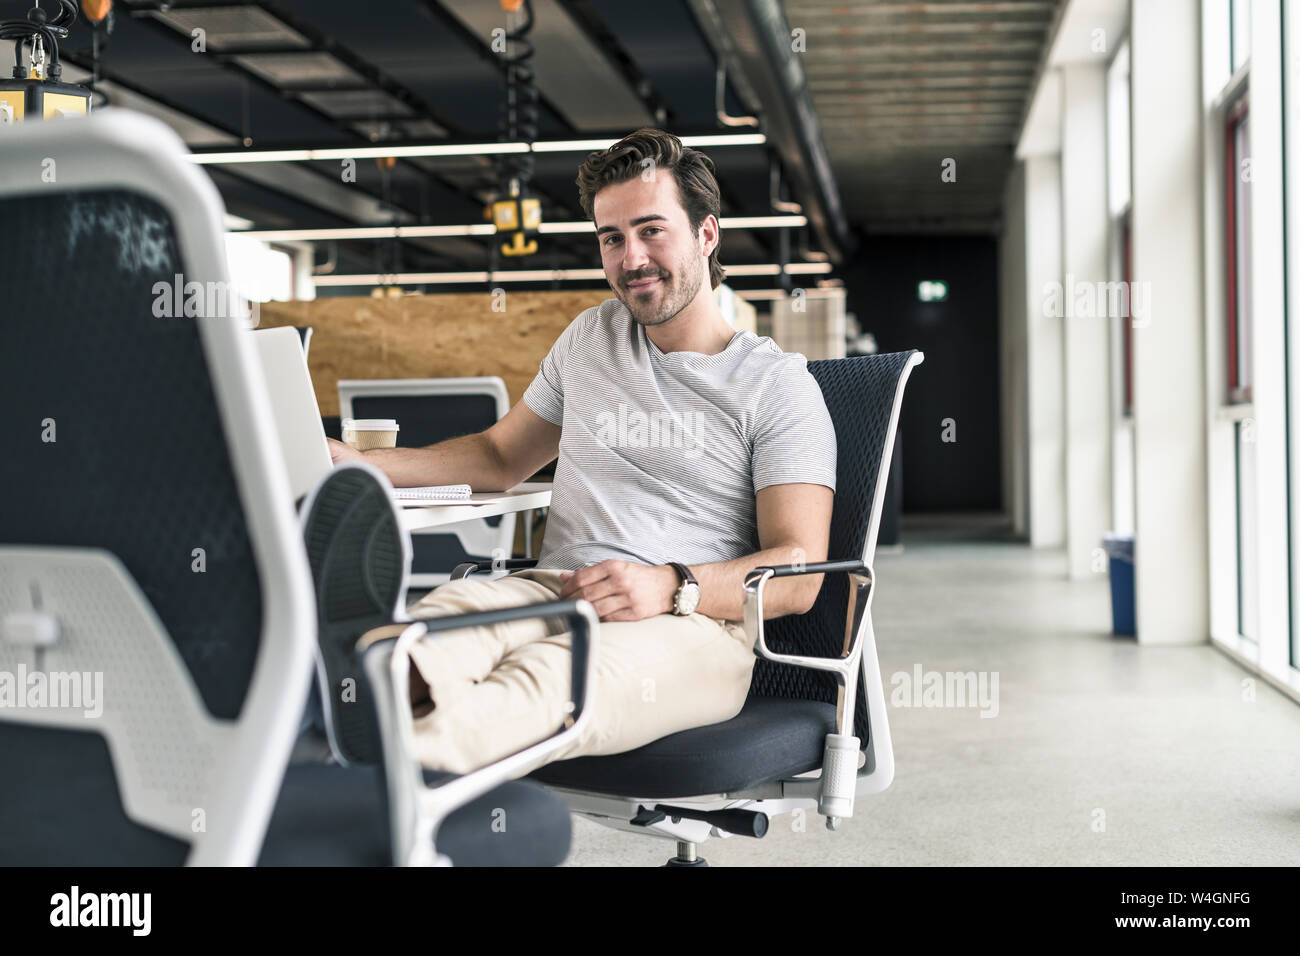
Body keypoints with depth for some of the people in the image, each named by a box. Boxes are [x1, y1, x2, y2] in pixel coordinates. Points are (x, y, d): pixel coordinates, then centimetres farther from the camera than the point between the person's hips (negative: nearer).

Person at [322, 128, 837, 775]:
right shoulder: (591, 339, 25)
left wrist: (672, 586, -23)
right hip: (549, 590, 4)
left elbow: (797, 573, -3)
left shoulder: (777, 383, 6)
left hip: (692, 624, -4)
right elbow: (502, 457, 36)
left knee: (549, 670, -40)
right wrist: (363, 465, 20)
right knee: (452, 607, -34)